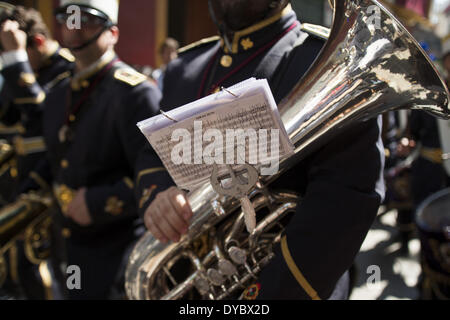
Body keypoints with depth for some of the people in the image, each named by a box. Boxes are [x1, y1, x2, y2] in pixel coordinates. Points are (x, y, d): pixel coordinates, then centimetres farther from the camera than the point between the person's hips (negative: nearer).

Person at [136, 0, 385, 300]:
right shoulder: (184, 66, 7)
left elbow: (347, 196, -24)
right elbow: (153, 155, 12)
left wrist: (267, 293, -28)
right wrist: (154, 195, -11)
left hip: (280, 287, -5)